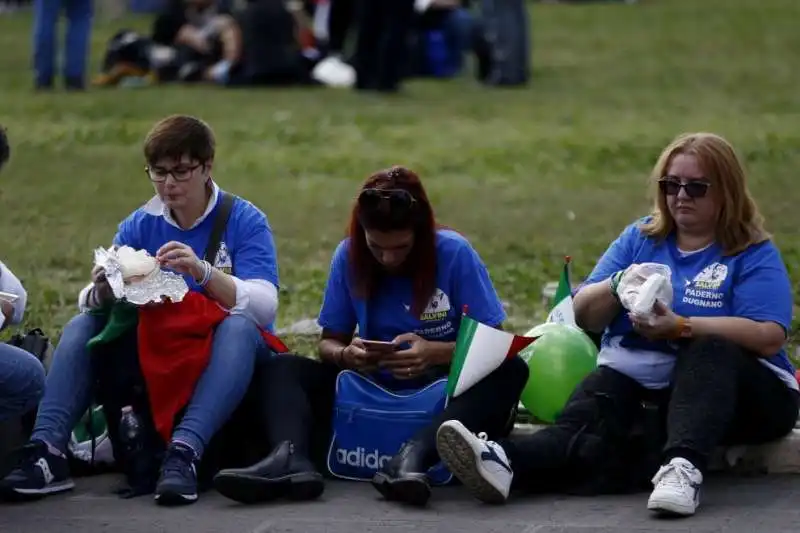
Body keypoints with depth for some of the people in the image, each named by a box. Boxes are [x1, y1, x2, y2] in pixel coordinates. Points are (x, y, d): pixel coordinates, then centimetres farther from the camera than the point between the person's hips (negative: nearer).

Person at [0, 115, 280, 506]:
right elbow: (91, 303, -2)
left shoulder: (245, 221, -6)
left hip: (223, 357, -4)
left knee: (240, 326, -34)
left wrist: (203, 272, -36)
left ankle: (184, 453, -51)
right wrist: (101, 291, -27)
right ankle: (47, 451, -33)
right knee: (82, 325, -14)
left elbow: (265, 306, -20)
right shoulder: (139, 225, 5)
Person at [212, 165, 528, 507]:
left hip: (443, 394, -3)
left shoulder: (454, 254, -9)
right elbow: (329, 342, 5)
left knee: (510, 370, -32)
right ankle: (291, 459, -46)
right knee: (282, 368, -14)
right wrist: (345, 355, -19)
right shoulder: (349, 256, -1)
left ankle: (415, 455, -54)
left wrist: (436, 353, -27)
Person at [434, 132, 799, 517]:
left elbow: (769, 337, -15)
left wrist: (681, 327, -23)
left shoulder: (755, 254, 1)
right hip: (634, 379, 2)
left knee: (709, 351, -35)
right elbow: (585, 317, 13)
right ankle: (507, 461, -61)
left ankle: (683, 466, -59)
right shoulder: (640, 238, 16)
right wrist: (617, 286, -9)